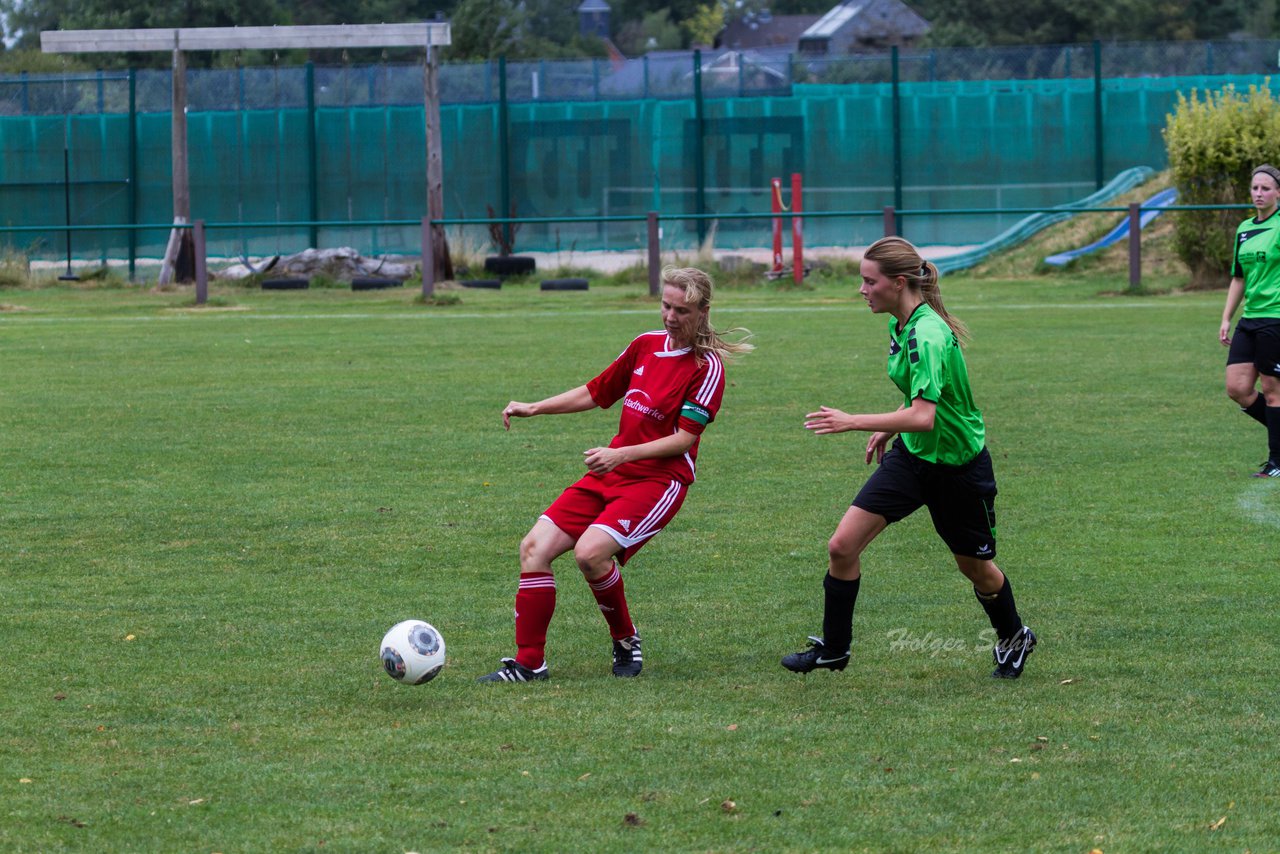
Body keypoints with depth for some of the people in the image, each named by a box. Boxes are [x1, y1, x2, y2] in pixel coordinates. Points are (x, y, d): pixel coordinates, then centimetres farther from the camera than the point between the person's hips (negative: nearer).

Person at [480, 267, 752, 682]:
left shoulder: (708, 366, -8)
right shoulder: (646, 344, 11)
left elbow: (683, 439, -14)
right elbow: (596, 393, 23)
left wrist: (621, 454, -24)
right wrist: (534, 409, 15)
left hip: (659, 480, -7)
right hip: (608, 476, 7)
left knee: (590, 552, -29)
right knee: (535, 547, -8)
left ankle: (626, 642, -3)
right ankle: (529, 663, -3)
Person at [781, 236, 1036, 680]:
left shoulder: (927, 336, -30)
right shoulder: (902, 325, -1)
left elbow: (923, 416, -39)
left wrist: (854, 422, -39)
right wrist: (889, 428, 15)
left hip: (957, 464, -8)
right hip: (910, 455, 8)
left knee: (974, 567, 14)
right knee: (842, 546, -5)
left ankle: (1014, 639, 42)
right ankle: (833, 648, 10)